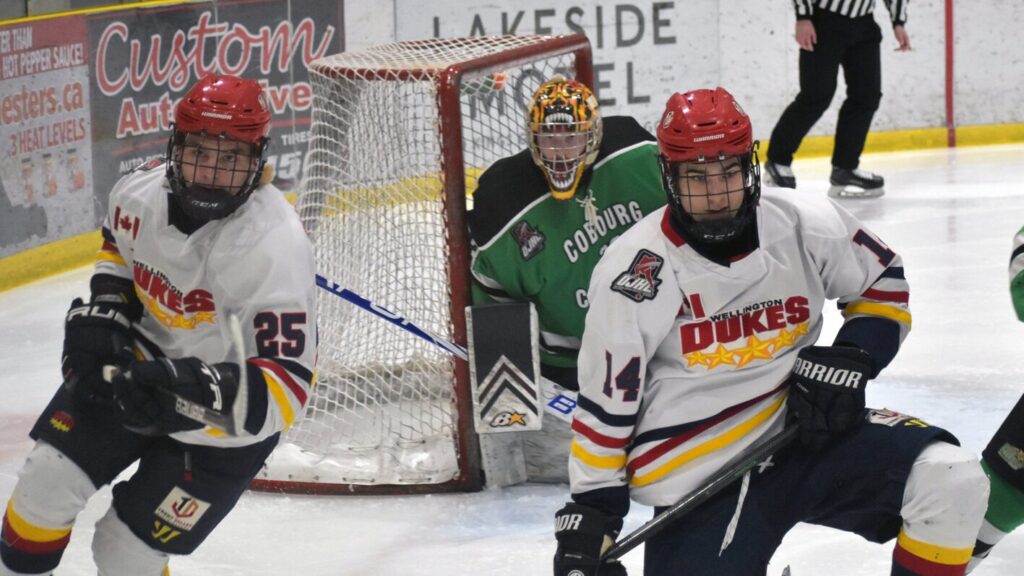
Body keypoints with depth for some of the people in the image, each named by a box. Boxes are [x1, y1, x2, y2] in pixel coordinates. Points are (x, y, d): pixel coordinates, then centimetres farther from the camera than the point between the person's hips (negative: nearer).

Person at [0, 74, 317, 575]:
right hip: (135, 362, 5)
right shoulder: (143, 189, -14)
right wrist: (104, 308, -2)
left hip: (224, 417, -5)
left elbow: (287, 387, -35)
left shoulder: (275, 250, -33)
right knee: (47, 482, -1)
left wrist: (200, 393, -49)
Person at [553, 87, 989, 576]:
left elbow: (884, 286, 12)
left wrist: (850, 360, -5)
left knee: (952, 481, -19)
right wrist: (589, 513, -7)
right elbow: (605, 402, -5)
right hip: (697, 476, -2)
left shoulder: (806, 227, -5)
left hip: (805, 432, 2)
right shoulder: (632, 274, -12)